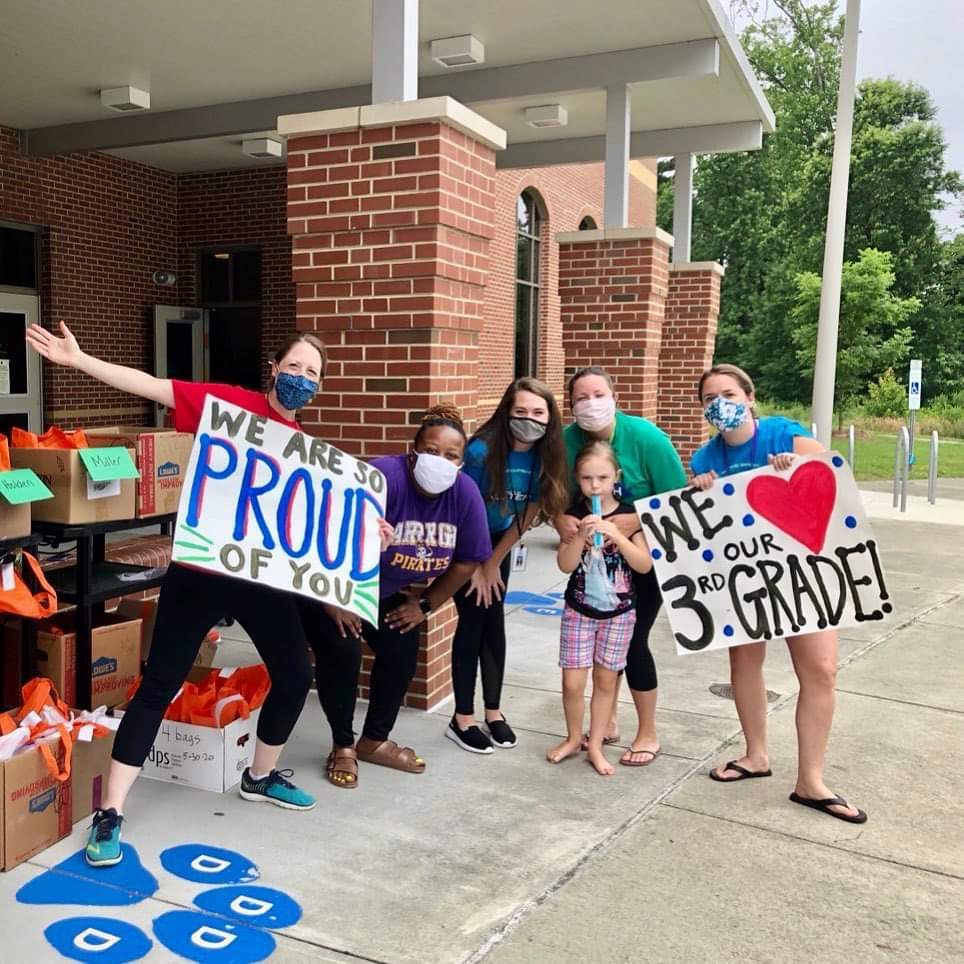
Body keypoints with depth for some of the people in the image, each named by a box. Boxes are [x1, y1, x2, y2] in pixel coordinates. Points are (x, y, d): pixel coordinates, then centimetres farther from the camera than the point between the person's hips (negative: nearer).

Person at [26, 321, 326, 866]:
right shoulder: (230, 403, -6)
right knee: (160, 685, -2)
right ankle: (111, 815, 8)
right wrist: (78, 360, -19)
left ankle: (261, 776, 36)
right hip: (201, 568, -5)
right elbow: (152, 387, -12)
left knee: (296, 676, 10)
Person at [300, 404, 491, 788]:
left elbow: (467, 561, -4)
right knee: (341, 653, -18)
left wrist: (424, 604, 0)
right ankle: (342, 747, 5)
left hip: (386, 592, 6)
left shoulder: (465, 492, -17)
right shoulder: (383, 478, -35)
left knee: (402, 654, 2)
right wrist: (334, 601, -25)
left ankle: (374, 741, 24)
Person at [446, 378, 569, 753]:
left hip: (499, 542, 5)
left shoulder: (544, 457, -14)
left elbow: (527, 514, -5)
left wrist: (494, 562, -2)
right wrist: (476, 568, -15)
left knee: (495, 624, 8)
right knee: (473, 624, -4)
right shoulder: (482, 450, -29)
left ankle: (493, 711, 21)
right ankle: (462, 718, 7)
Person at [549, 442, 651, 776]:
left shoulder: (629, 515, -8)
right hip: (579, 609, 0)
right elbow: (565, 565, -9)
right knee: (572, 681, 0)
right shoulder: (575, 514, -5)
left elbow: (645, 565, -13)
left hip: (619, 611, 0)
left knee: (606, 679, 9)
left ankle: (595, 744, 23)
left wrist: (616, 535, -26)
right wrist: (581, 535, -26)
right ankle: (573, 738, 24)